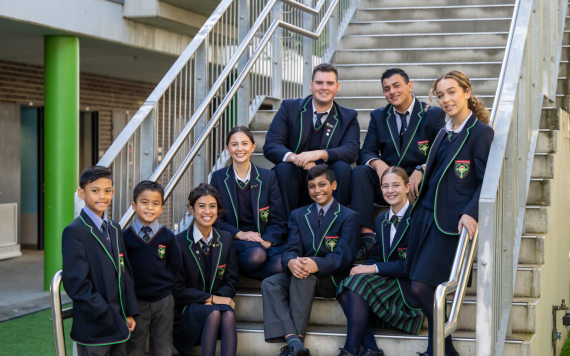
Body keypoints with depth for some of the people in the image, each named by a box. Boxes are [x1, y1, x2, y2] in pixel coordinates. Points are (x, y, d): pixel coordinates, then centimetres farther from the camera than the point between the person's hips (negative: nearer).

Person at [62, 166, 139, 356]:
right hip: (94, 329, -7)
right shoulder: (74, 231, -12)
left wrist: (129, 313, 6)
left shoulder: (114, 228, 12)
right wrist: (107, 316, -16)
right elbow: (76, 283, -17)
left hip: (118, 324, 7)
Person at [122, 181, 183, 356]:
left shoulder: (167, 236, -4)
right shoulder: (126, 236, -6)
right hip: (135, 301, -1)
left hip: (163, 300, 1)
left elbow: (176, 265, 4)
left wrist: (162, 279, -3)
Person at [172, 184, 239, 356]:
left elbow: (231, 282, 7)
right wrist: (211, 298, -14)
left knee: (229, 314, -32)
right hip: (187, 309, -3)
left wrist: (217, 297, -14)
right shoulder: (179, 242, -7)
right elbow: (178, 290, -7)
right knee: (213, 313, -34)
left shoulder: (226, 239, 7)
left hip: (218, 302, 3)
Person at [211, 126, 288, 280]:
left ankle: (239, 268, -6)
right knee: (256, 255, -38)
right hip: (233, 239, -2)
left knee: (281, 265, -32)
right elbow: (215, 218, 4)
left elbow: (279, 220, 6)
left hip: (267, 240, 2)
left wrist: (267, 241, -14)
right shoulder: (218, 178, 7)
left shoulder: (268, 177, 8)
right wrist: (239, 234, -13)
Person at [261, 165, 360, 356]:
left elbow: (343, 256, -10)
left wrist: (316, 265, -31)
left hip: (333, 279, -4)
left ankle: (297, 338, -36)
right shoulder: (298, 215, 17)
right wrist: (291, 262, -25)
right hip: (303, 277, 4)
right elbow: (291, 249, 3)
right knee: (270, 284, -25)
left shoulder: (348, 216, 4)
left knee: (305, 274, -36)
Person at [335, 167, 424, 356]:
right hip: (387, 282, 7)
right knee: (345, 287, -20)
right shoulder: (381, 220, 15)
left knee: (358, 283, -27)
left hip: (409, 289, -7)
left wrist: (375, 268, -18)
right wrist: (363, 267, -9)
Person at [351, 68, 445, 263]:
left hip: (419, 183, -3)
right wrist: (377, 163, -19)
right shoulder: (378, 116, 15)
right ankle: (366, 236, -35)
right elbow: (366, 152, 6)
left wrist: (421, 170, -24)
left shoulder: (433, 114, 4)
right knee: (359, 171, -25)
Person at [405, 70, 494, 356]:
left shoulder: (481, 132, -7)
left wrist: (471, 213, -23)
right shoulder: (444, 132, 16)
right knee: (422, 287, 6)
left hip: (449, 220, -8)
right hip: (424, 213, 8)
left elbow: (486, 181, -11)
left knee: (422, 287, -12)